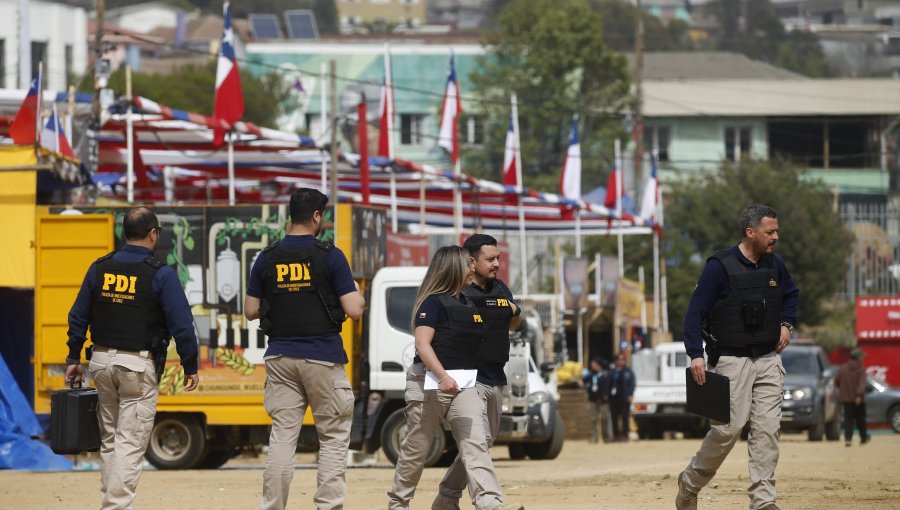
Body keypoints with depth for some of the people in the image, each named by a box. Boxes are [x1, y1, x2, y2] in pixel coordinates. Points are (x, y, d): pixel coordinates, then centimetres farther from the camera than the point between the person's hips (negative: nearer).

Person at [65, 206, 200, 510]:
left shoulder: (100, 268, 5)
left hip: (102, 361, 5)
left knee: (109, 439, 16)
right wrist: (191, 367, -1)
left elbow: (78, 317, 9)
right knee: (131, 442, -5)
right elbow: (181, 324, -11)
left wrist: (74, 359, 18)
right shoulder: (160, 274, -9)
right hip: (139, 366, -5)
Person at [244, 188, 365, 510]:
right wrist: (358, 296, 12)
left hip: (280, 357, 3)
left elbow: (251, 311, 8)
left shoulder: (268, 258, 4)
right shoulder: (330, 256, -7)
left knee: (282, 435, 6)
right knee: (334, 435, 5)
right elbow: (354, 310, -9)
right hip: (323, 357, -3)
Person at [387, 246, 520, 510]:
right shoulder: (434, 302, -9)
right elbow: (422, 344, -19)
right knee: (416, 449, 6)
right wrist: (443, 377, -29)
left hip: (463, 385, 6)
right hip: (429, 382, -6)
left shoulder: (469, 304, 15)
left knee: (475, 444, -12)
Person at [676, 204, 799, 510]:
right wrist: (696, 355, -19)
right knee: (729, 428, -8)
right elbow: (696, 311, -11)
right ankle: (690, 484, 13)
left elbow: (791, 294, 30)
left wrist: (786, 324, 13)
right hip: (731, 361, -5)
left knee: (768, 429, -3)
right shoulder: (720, 266, -10)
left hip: (768, 359, 5)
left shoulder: (774, 265, 8)